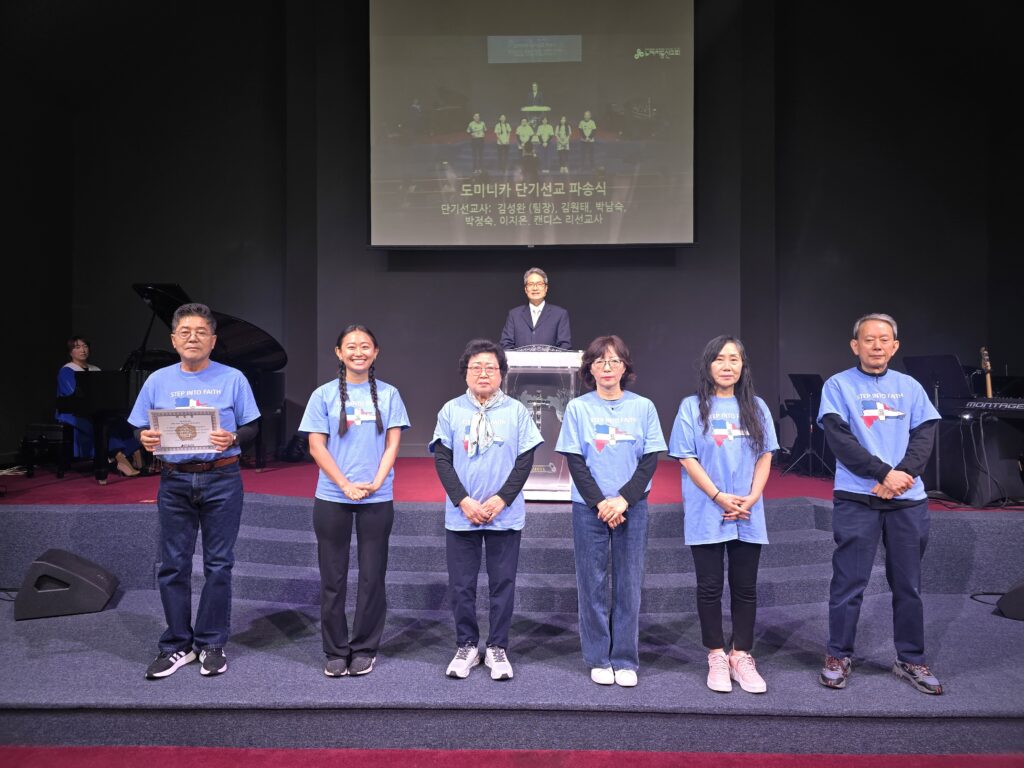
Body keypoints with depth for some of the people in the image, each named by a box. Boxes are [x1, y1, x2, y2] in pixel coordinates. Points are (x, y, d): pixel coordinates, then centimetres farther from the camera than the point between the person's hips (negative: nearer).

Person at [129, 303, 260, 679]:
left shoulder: (232, 379, 1)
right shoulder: (158, 381, 7)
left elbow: (251, 427, 1)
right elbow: (142, 431, 9)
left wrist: (233, 438, -19)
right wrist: (146, 440, -14)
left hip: (222, 480, -2)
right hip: (174, 481, 2)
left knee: (218, 564, 5)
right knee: (173, 566, 7)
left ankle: (212, 645, 18)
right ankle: (177, 646, 21)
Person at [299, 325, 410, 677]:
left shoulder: (388, 394, 5)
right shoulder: (324, 395, 3)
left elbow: (392, 444, 2)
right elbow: (316, 446, -2)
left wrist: (375, 483, -12)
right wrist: (346, 485, -12)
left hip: (378, 499, 0)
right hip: (331, 498, 0)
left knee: (372, 576, 6)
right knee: (333, 577, 7)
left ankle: (365, 649, 20)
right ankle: (335, 651, 20)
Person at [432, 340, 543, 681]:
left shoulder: (517, 410, 0)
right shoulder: (451, 410, 1)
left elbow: (525, 460, -1)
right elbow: (442, 460, -1)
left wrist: (501, 499, -12)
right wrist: (463, 501, -12)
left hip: (505, 515, 0)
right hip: (460, 515, 1)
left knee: (502, 584, 8)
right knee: (461, 585, 8)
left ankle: (498, 648, 23)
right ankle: (466, 646, 25)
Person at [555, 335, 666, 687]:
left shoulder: (643, 407, 2)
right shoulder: (577, 408, 0)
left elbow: (650, 460, 0)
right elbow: (575, 461, -2)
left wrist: (624, 499, -11)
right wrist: (599, 502, -11)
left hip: (632, 508, 1)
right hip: (588, 508, 0)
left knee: (628, 585, 5)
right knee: (592, 584, 5)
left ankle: (626, 661, 18)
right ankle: (598, 660, 18)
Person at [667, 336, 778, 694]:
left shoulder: (756, 407, 8)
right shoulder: (692, 406, -1)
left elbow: (765, 456, 7)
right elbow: (687, 459, -5)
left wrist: (752, 498, -7)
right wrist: (719, 497, -13)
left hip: (748, 515, 3)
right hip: (706, 513, -2)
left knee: (745, 588, 8)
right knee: (710, 588, 5)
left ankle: (741, 657, 21)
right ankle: (716, 658, 18)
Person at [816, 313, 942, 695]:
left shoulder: (910, 387, 11)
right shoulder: (838, 385, 1)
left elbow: (924, 437, 4)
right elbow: (840, 439, -9)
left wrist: (903, 474, -13)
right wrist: (884, 474, -16)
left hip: (908, 500, 3)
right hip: (856, 499, -3)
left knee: (908, 585, 11)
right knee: (849, 583, 2)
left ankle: (910, 660, 25)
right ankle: (838, 657, 15)